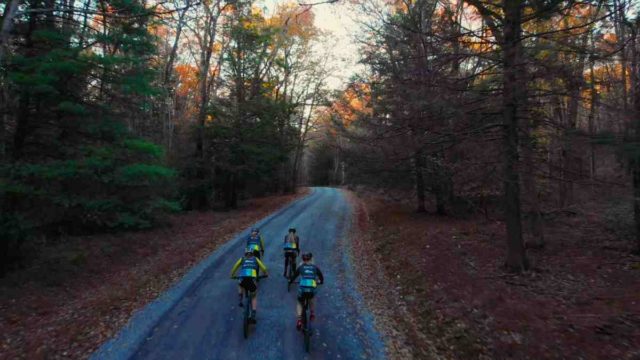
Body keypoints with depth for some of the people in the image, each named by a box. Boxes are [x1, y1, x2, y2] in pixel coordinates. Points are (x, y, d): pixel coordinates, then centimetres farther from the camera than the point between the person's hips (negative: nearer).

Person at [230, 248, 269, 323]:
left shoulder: (242, 259, 24)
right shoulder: (255, 259, 24)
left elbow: (234, 267, 24)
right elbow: (263, 268, 20)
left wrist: (232, 275, 41)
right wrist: (266, 274, 39)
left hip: (243, 279, 1)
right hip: (252, 279, 0)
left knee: (240, 286, 41)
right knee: (254, 297, 24)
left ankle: (240, 301, 22)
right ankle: (253, 316, 10)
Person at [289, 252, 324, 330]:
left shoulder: (300, 267, 12)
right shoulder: (315, 267, 15)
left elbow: (294, 277, 18)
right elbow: (321, 279, 22)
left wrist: (290, 281, 39)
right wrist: (319, 281, 44)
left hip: (302, 289, -1)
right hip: (312, 289, 1)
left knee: (299, 303, 26)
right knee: (311, 299, 38)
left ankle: (299, 320, 7)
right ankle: (312, 313, 24)